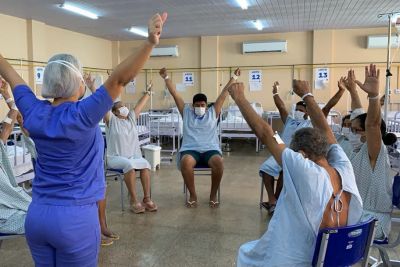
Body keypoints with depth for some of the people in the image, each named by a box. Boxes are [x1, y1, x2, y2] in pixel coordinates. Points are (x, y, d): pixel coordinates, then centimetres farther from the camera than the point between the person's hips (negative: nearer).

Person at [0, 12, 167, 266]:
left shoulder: (34, 112, -2)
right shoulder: (82, 114, -19)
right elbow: (120, 79, -30)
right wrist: (150, 42, -36)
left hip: (36, 215, 6)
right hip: (75, 218, -6)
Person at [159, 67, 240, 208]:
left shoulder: (213, 113, 16)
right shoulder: (186, 112, 17)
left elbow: (224, 94, 13)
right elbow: (175, 94, 15)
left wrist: (233, 77, 12)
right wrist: (166, 77, 13)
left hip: (210, 149, 0)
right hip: (190, 149, 0)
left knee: (218, 162, -33)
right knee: (185, 162, -35)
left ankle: (213, 195, -10)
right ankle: (193, 195, -14)